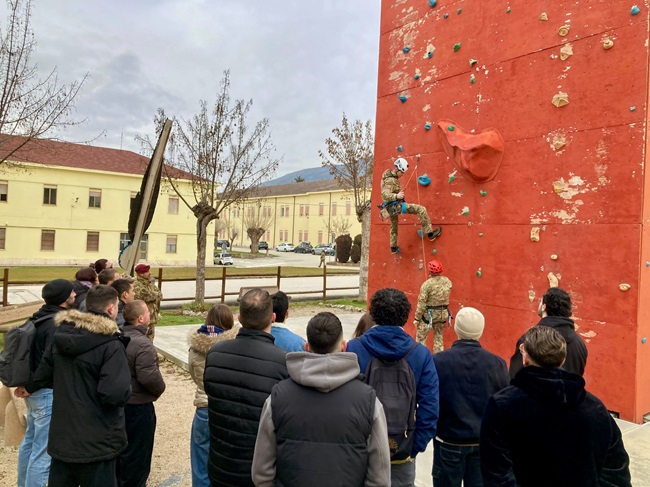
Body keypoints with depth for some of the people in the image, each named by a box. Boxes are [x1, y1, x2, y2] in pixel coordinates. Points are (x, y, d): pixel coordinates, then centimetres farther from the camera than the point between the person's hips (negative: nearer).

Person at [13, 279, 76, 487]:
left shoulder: (40, 318, 8)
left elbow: (34, 353, 14)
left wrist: (27, 384, 12)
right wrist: (30, 387, -13)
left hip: (36, 391, 10)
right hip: (49, 392, -10)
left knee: (30, 441, 23)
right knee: (44, 451, 0)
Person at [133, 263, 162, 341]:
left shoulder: (150, 283, 11)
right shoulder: (137, 286, -17)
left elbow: (160, 295, 5)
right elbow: (148, 296, -26)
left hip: (152, 319, 8)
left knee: (150, 340, 18)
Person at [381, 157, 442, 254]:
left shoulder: (390, 176, 8)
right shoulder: (390, 180, -22)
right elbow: (384, 195, -35)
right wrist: (396, 196, -51)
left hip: (392, 207, 11)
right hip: (395, 205, -11)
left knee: (393, 226, 29)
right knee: (421, 209, -14)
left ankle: (393, 247, 46)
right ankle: (430, 233, -10)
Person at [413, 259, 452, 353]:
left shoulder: (427, 284, -19)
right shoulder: (448, 281, -4)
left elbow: (422, 303, -17)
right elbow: (446, 296, 8)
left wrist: (417, 318, -9)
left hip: (429, 315, -5)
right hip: (443, 314, 5)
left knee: (421, 338, 10)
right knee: (439, 338, 20)